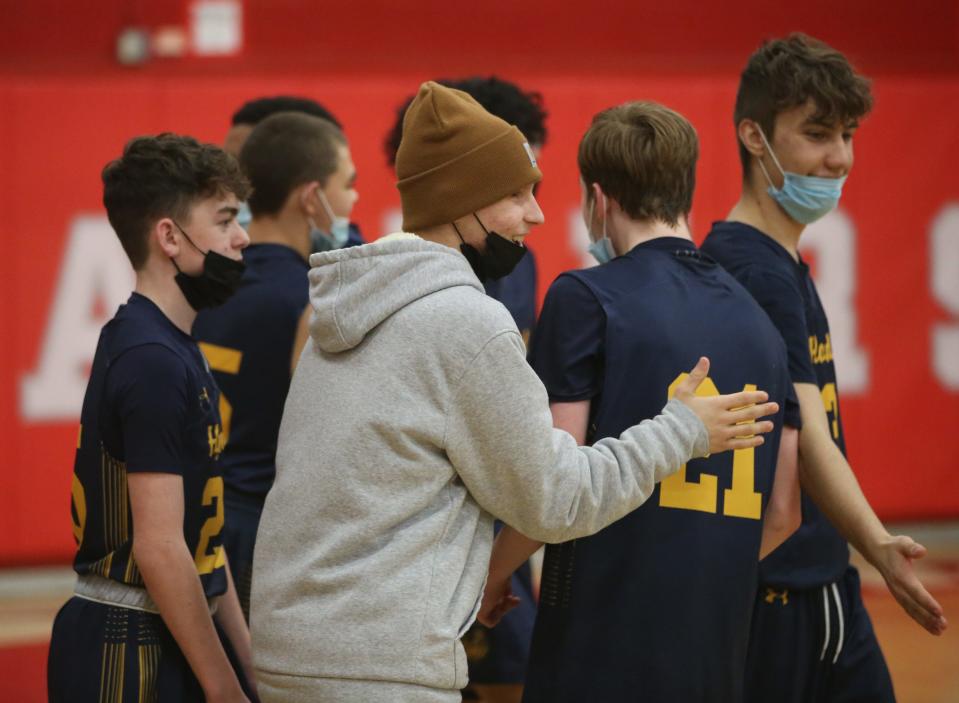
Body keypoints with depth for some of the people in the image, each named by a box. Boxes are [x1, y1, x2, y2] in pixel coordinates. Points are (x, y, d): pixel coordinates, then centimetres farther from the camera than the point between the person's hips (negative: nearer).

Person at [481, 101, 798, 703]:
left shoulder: (586, 298, -7)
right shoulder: (756, 321, 12)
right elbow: (777, 510, 14)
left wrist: (493, 575, 4)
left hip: (601, 654, -6)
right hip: (716, 655, 6)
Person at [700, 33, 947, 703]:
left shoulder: (786, 266, 14)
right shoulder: (751, 271, -17)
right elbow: (805, 433, -25)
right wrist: (879, 547, -34)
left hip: (827, 590, 9)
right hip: (765, 597, -9)